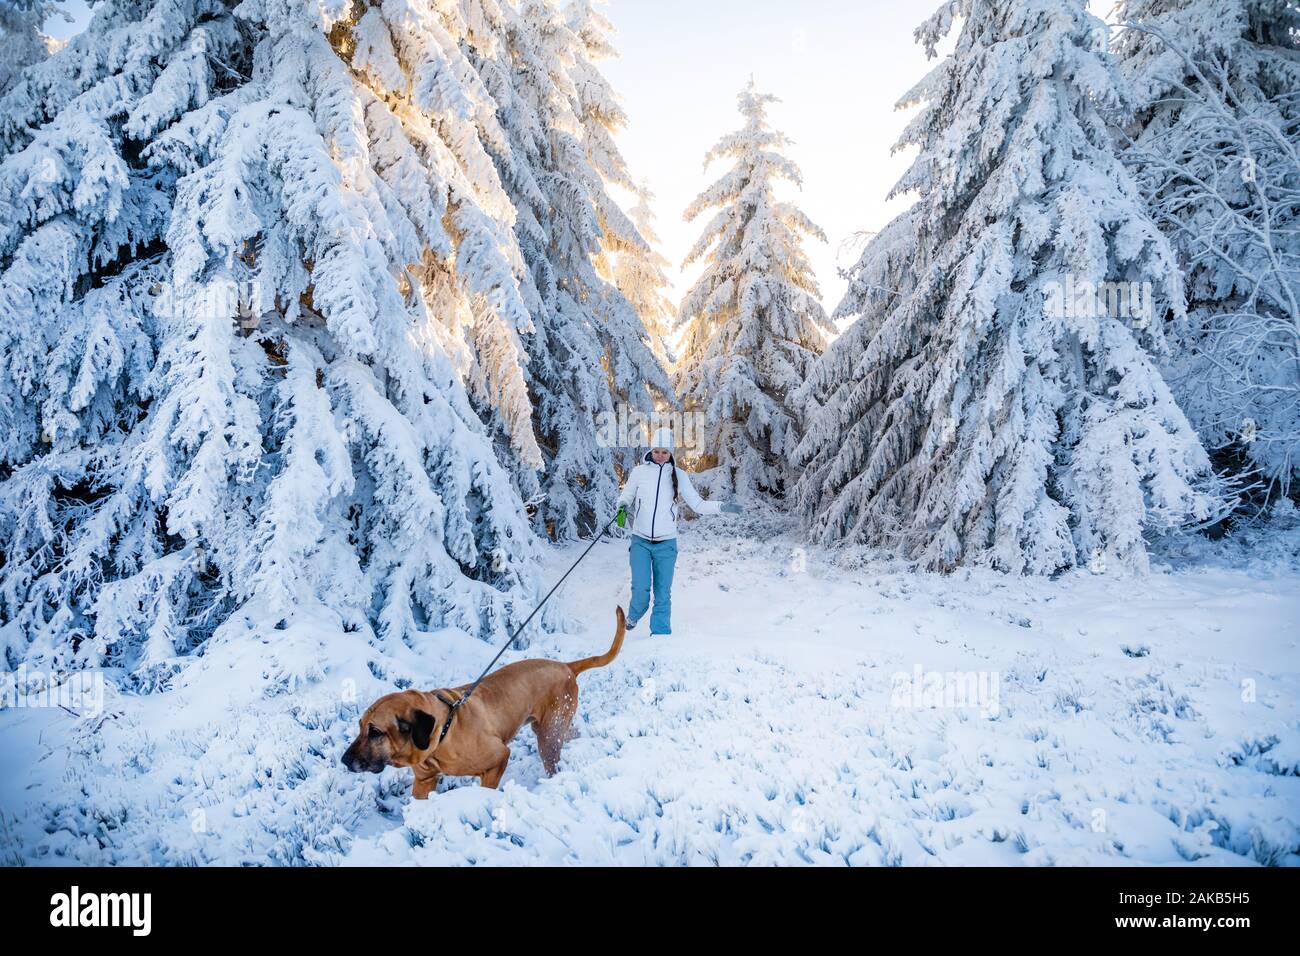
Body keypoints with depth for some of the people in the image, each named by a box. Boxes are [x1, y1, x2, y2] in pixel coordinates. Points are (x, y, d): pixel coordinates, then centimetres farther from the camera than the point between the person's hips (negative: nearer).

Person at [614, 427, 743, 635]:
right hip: (640, 541, -1)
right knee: (641, 588, -10)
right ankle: (633, 616, 21)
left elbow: (698, 504, 5)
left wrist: (722, 507, -9)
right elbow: (625, 497, 11)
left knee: (663, 593, 2)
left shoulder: (679, 476, 4)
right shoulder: (639, 472, 2)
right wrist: (623, 507, -12)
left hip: (666, 543, 1)